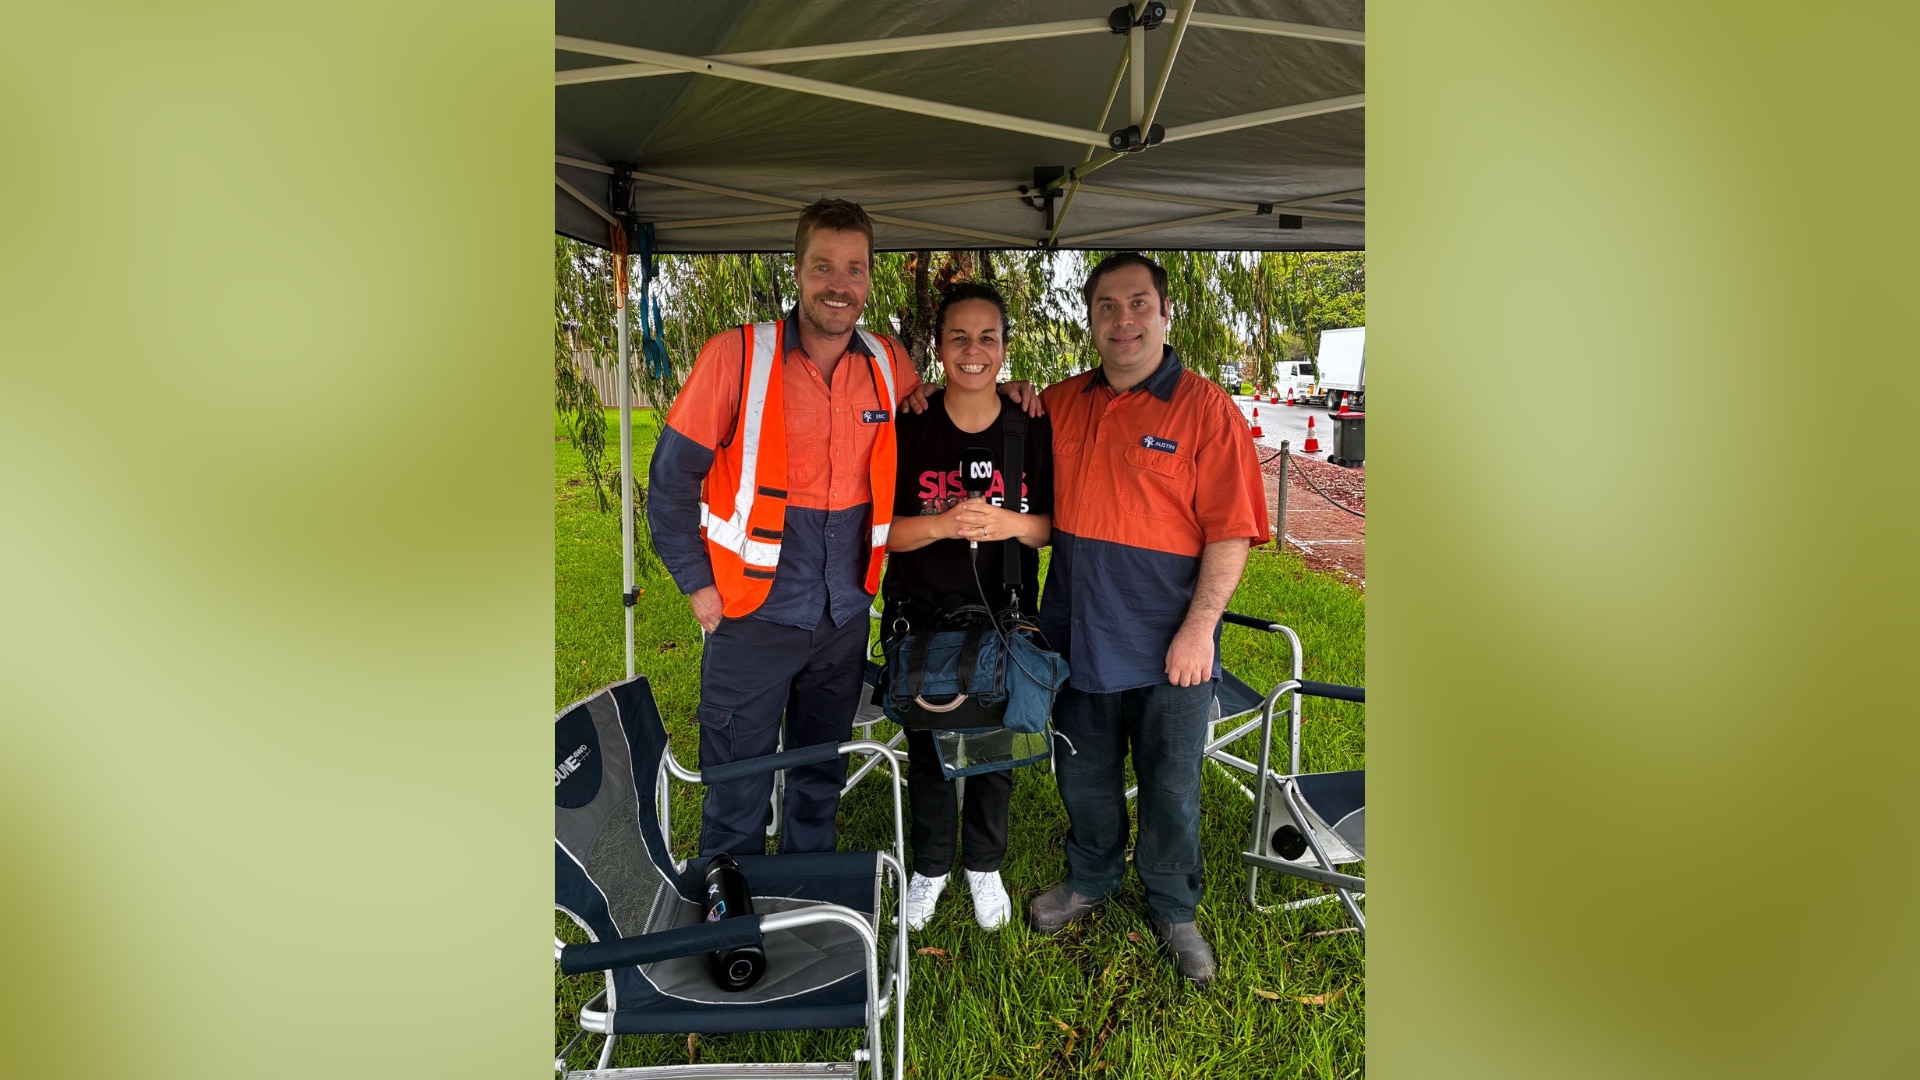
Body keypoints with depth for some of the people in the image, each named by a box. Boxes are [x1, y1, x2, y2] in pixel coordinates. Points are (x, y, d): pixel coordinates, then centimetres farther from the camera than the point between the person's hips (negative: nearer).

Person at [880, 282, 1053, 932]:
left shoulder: (1032, 429, -3)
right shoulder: (908, 429, -6)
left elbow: (1055, 526, 0)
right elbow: (882, 529, -6)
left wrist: (1010, 524, -21)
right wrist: (943, 524, -24)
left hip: (1004, 619, 1)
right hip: (921, 618, 0)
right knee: (928, 750, 12)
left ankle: (984, 866, 38)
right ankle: (931, 865, 36)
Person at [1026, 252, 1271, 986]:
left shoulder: (1205, 408, -8)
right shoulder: (1061, 404, 6)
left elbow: (1230, 532, -11)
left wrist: (1200, 627, -17)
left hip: (1168, 643, -4)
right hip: (1078, 635, 4)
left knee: (1172, 786, 10)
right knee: (1084, 776, 19)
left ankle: (1173, 910, 34)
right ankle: (1089, 881, 43)